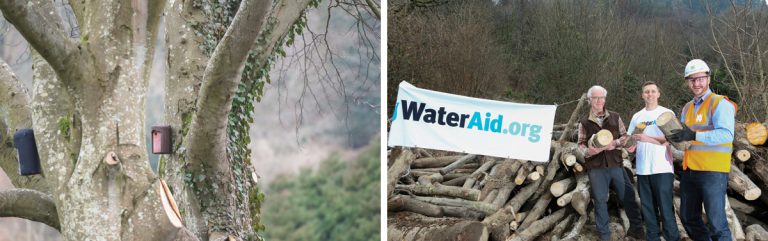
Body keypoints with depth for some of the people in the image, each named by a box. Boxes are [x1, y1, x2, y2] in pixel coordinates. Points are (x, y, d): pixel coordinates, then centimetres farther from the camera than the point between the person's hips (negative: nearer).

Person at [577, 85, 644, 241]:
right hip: (596, 168, -1)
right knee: (600, 200, 3)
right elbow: (581, 144, 3)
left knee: (628, 196, 3)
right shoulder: (584, 123, 5)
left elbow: (625, 136, 8)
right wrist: (588, 150, -18)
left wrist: (615, 143, -12)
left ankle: (636, 228, 18)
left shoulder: (615, 118, 9)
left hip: (616, 164, 1)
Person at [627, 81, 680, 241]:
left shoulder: (667, 113, -1)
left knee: (665, 207, -6)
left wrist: (648, 139, -19)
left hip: (662, 168, -5)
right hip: (642, 169, 5)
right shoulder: (637, 116, 14)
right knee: (648, 208, 11)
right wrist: (630, 145, -6)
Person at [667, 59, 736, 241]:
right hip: (689, 170, 8)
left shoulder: (720, 103, -8)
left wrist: (694, 135, -29)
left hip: (713, 171, -8)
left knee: (716, 225, -7)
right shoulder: (687, 108, 16)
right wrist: (675, 137, -3)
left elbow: (726, 135, -22)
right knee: (689, 219, 17)